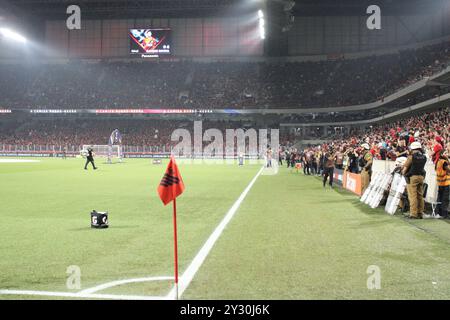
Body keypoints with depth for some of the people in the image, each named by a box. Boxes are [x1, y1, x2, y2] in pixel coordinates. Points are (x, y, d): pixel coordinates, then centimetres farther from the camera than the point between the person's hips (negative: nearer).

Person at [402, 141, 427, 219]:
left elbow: (405, 167, -7)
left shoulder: (411, 157, -11)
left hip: (412, 177, -6)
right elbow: (421, 166, 10)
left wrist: (403, 173, 11)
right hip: (421, 176, 6)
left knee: (413, 196, -4)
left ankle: (413, 213, -5)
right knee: (420, 196, 11)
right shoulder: (424, 157, 6)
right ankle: (420, 213, 15)